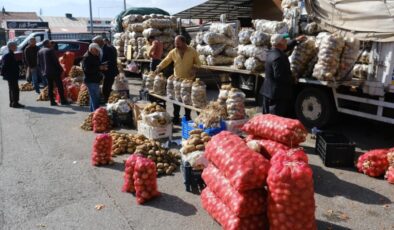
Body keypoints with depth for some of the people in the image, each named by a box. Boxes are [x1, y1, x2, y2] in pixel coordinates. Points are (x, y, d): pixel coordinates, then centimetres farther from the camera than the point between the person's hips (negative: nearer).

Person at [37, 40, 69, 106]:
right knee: (59, 86, -1)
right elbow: (55, 61, -13)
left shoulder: (39, 51, 12)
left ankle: (52, 101, 8)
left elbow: (38, 64, 14)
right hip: (54, 71, -7)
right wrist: (60, 69, -7)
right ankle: (63, 100, -1)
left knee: (50, 87, 9)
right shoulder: (50, 50, -10)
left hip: (46, 72, 7)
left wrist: (42, 71, 21)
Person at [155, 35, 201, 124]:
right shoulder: (173, 52, -1)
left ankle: (187, 117, 23)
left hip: (189, 80, -2)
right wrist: (158, 68, -12)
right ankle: (176, 117, 16)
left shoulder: (192, 51, -6)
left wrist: (194, 69, -17)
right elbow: (165, 61, 1)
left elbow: (198, 63, 1)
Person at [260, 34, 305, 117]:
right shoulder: (278, 57, -23)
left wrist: (296, 40, 32)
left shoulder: (272, 52, 7)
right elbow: (279, 76, -26)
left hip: (268, 91, 10)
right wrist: (292, 80, -12)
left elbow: (285, 48, 27)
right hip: (278, 94, -10)